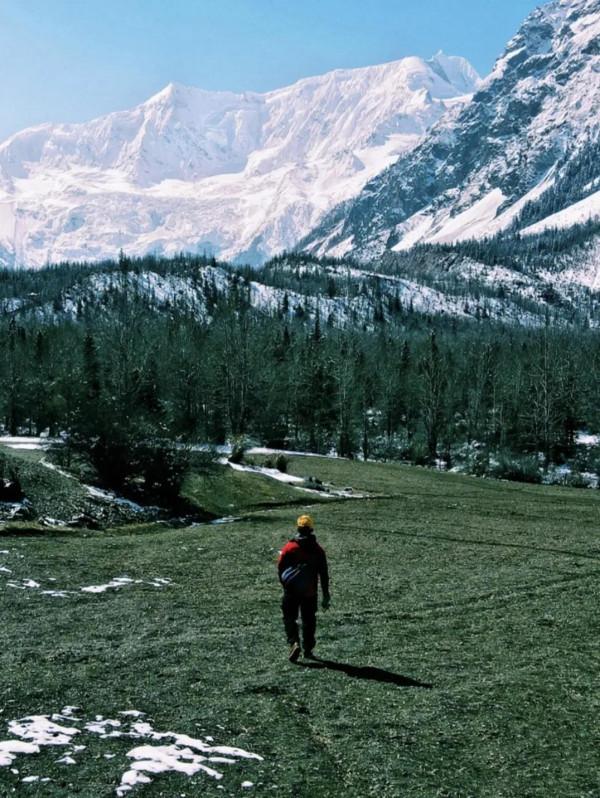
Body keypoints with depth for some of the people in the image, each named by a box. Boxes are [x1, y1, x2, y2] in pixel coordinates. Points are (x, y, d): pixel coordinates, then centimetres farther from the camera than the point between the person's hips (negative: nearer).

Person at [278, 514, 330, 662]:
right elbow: (324, 574, 1)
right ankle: (308, 649, 18)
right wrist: (326, 595, 7)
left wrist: (285, 585, 14)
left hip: (291, 591, -2)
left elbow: (280, 569, -3)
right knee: (309, 620, 14)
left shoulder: (289, 548, -9)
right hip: (310, 592, 2)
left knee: (289, 618, 7)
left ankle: (294, 643, -14)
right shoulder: (318, 550, -2)